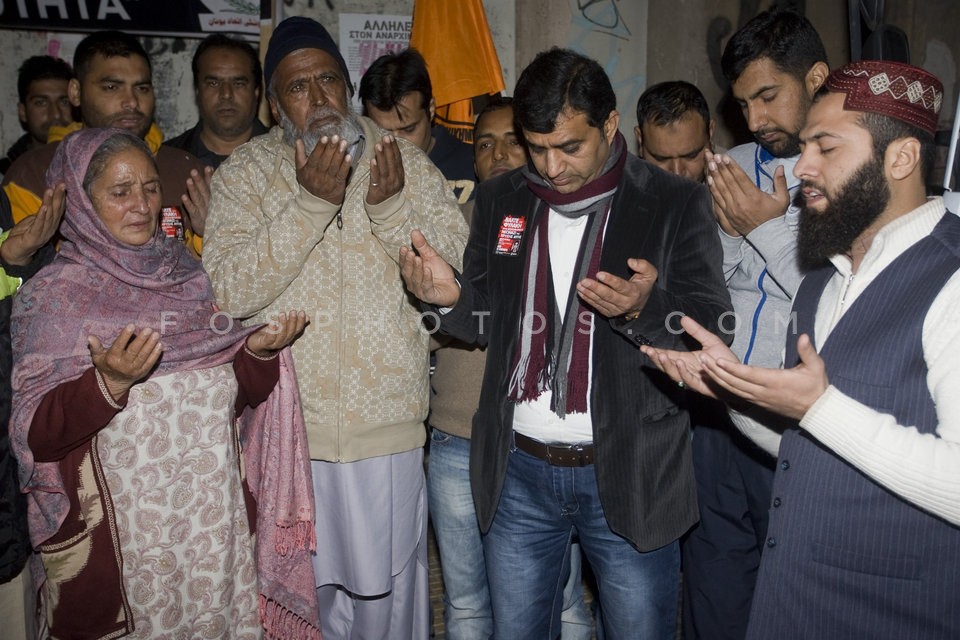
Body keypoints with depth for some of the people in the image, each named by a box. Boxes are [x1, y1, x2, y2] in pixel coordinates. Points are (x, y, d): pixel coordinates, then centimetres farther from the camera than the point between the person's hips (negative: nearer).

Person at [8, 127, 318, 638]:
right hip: (117, 534, -3)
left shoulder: (187, 275, 6)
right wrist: (109, 382, -27)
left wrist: (259, 351, -10)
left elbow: (237, 394, 10)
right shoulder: (51, 295, -5)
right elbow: (36, 436, -12)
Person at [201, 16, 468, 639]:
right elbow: (229, 291, -14)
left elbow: (458, 264, -4)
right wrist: (310, 203, -22)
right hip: (289, 428, 0)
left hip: (388, 424, 1)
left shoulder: (403, 159, 1)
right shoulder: (245, 172, -1)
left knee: (388, 585, 15)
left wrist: (390, 206, -20)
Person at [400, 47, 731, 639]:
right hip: (519, 472, 3)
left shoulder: (676, 204, -6)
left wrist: (644, 309, -27)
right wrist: (451, 297, -9)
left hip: (629, 476, -3)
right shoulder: (500, 201, 6)